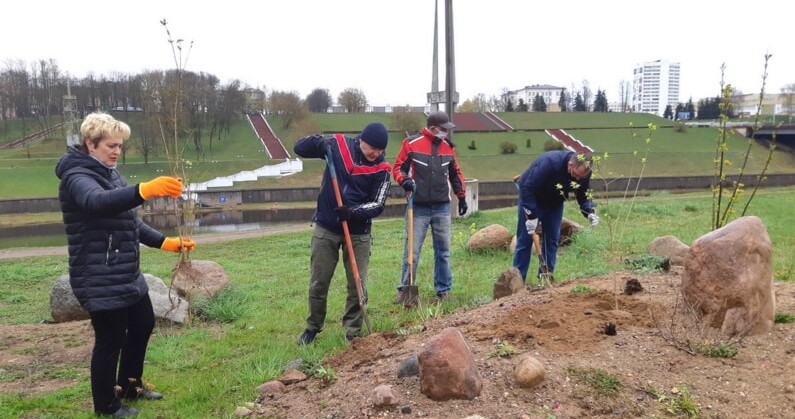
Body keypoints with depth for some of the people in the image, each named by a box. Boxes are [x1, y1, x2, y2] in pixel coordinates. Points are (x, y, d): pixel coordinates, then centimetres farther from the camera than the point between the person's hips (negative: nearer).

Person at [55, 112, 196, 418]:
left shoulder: (109, 173, 13)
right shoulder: (77, 177, -17)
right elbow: (97, 202, -42)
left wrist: (165, 242, 9)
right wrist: (146, 190, -56)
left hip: (127, 273, 10)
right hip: (99, 280, -10)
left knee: (143, 323, 19)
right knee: (111, 338, 1)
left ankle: (129, 385, 38)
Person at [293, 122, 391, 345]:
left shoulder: (381, 169, -8)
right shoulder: (338, 145, -8)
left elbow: (378, 205, -10)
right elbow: (299, 148, -4)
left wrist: (354, 212, -27)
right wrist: (320, 142, -24)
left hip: (358, 232, 0)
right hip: (326, 228, 0)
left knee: (358, 285, 3)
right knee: (318, 283, 9)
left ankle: (353, 332, 19)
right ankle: (313, 327, 28)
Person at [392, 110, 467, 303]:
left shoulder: (448, 146, 9)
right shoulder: (411, 144, -4)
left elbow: (455, 173, 19)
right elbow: (398, 167, 0)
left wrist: (462, 196, 20)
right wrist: (404, 180, -20)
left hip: (442, 208, 4)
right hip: (418, 208, -4)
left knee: (443, 251, 9)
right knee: (411, 251, -1)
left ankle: (443, 289, 20)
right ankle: (405, 289, 11)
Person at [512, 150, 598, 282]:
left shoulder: (584, 173, -19)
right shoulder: (549, 163, -38)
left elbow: (584, 196, -4)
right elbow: (528, 188, -35)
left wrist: (590, 212, -25)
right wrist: (531, 216, -33)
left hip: (555, 203, 6)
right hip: (531, 198, -5)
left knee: (552, 239, 2)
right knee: (525, 240, -6)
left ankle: (546, 277, 11)